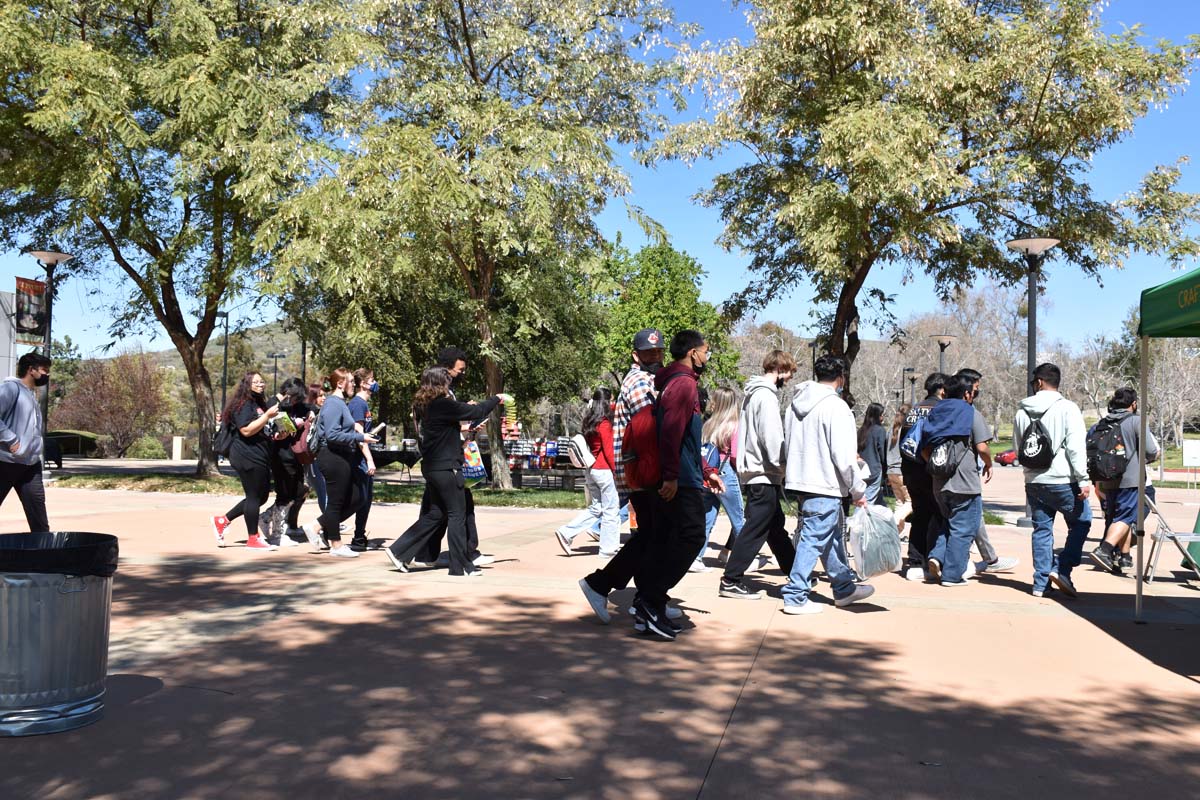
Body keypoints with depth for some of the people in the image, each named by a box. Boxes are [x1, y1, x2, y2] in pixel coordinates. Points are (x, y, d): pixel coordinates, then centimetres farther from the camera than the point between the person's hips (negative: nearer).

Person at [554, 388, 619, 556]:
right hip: (604, 470, -8)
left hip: (591, 470, 8)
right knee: (610, 510, 1)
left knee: (595, 508, 16)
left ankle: (566, 533, 9)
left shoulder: (589, 422, 11)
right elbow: (608, 451, -16)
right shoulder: (604, 423, -13)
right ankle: (608, 549, 7)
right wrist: (616, 470, -12)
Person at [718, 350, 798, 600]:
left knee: (776, 524, 18)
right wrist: (783, 466, -12)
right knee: (755, 529, -5)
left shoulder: (754, 393, 15)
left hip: (754, 471, 10)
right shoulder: (766, 395, -15)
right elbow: (771, 438, -21)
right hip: (764, 475, -10)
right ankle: (731, 581, -3)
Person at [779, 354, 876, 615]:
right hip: (824, 485, -9)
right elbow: (844, 456, -17)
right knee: (814, 539, -2)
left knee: (833, 536, 21)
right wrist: (858, 490, -7)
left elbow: (789, 443, 17)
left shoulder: (797, 402, 10)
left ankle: (844, 588, 33)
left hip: (799, 480, 9)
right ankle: (795, 597, 3)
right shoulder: (836, 406, -15)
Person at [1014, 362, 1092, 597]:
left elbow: (1017, 448, 16)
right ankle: (1061, 569, -1)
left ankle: (1041, 582, 10)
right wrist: (1083, 479, -11)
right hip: (1063, 481, -4)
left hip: (1033, 482, 5)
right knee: (1081, 522, 12)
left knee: (1041, 529, 11)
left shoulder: (1023, 412, 8)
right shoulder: (1067, 408, -8)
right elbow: (1076, 447, -13)